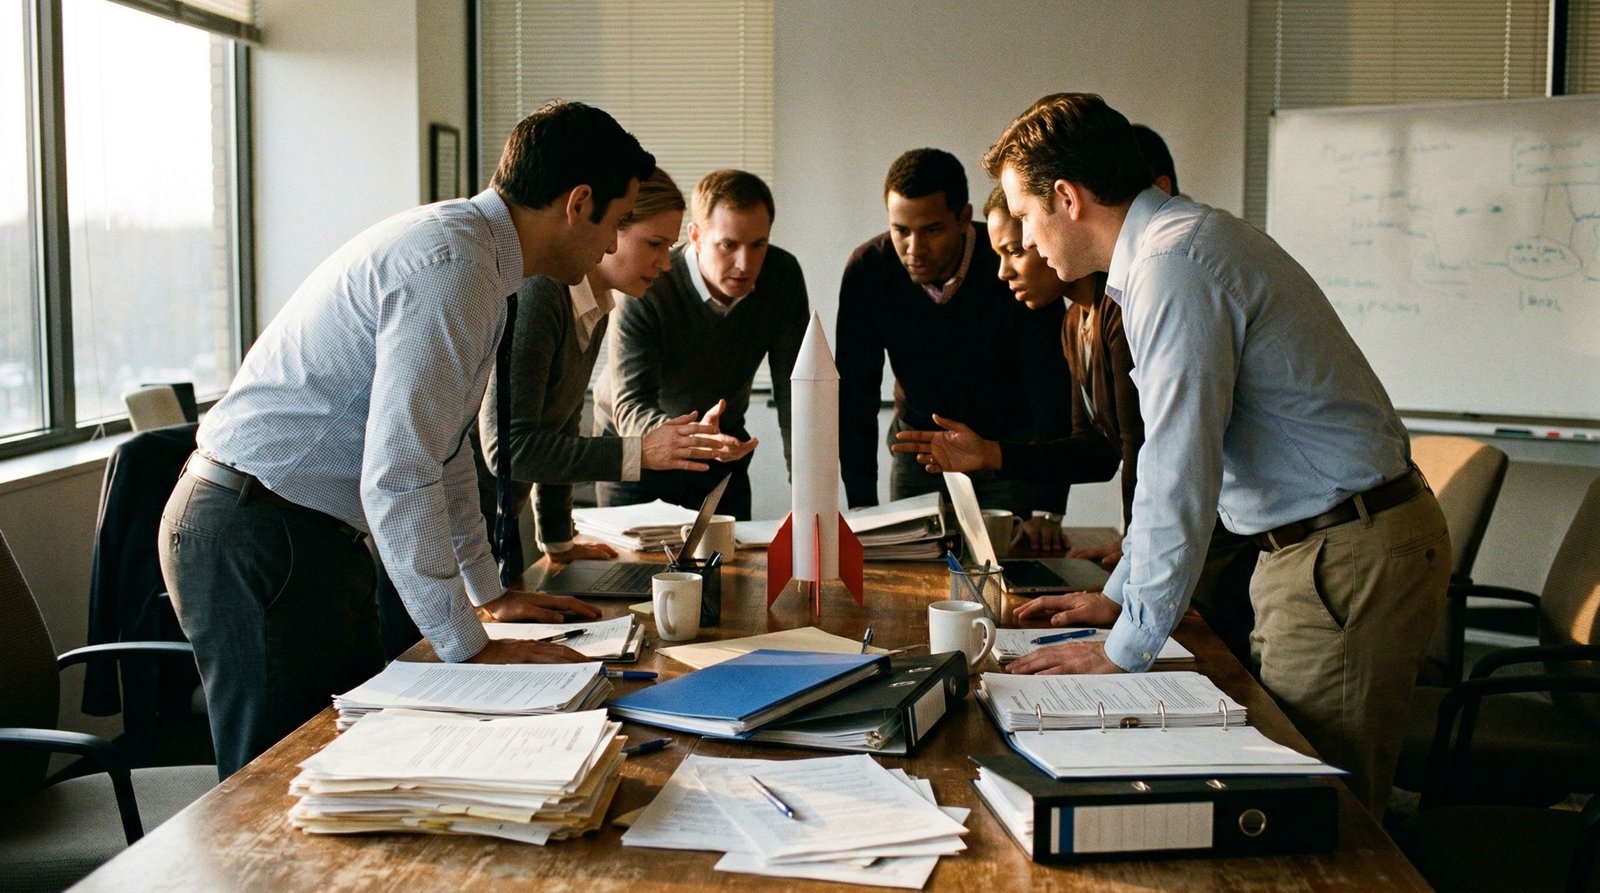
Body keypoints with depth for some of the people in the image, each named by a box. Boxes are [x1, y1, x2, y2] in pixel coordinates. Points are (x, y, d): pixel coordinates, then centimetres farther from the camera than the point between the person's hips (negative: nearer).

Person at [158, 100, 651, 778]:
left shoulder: (467, 248, 11)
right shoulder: (452, 267, -21)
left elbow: (442, 444, 21)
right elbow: (397, 479, -26)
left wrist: (487, 591, 24)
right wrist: (470, 646, -20)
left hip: (312, 536, 10)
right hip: (256, 538, -10)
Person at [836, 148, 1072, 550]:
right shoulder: (867, 270, -19)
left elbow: (1051, 391, -25)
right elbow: (854, 395, -16)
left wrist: (1047, 512, -31)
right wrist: (862, 507, -22)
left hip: (1012, 442, -1)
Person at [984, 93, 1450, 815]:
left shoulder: (1173, 265, -19)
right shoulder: (1180, 243, 14)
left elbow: (1181, 476, -21)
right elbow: (1178, 454, 21)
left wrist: (1126, 647, -13)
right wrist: (1119, 594, 23)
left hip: (1349, 558, -10)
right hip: (1312, 545, 10)